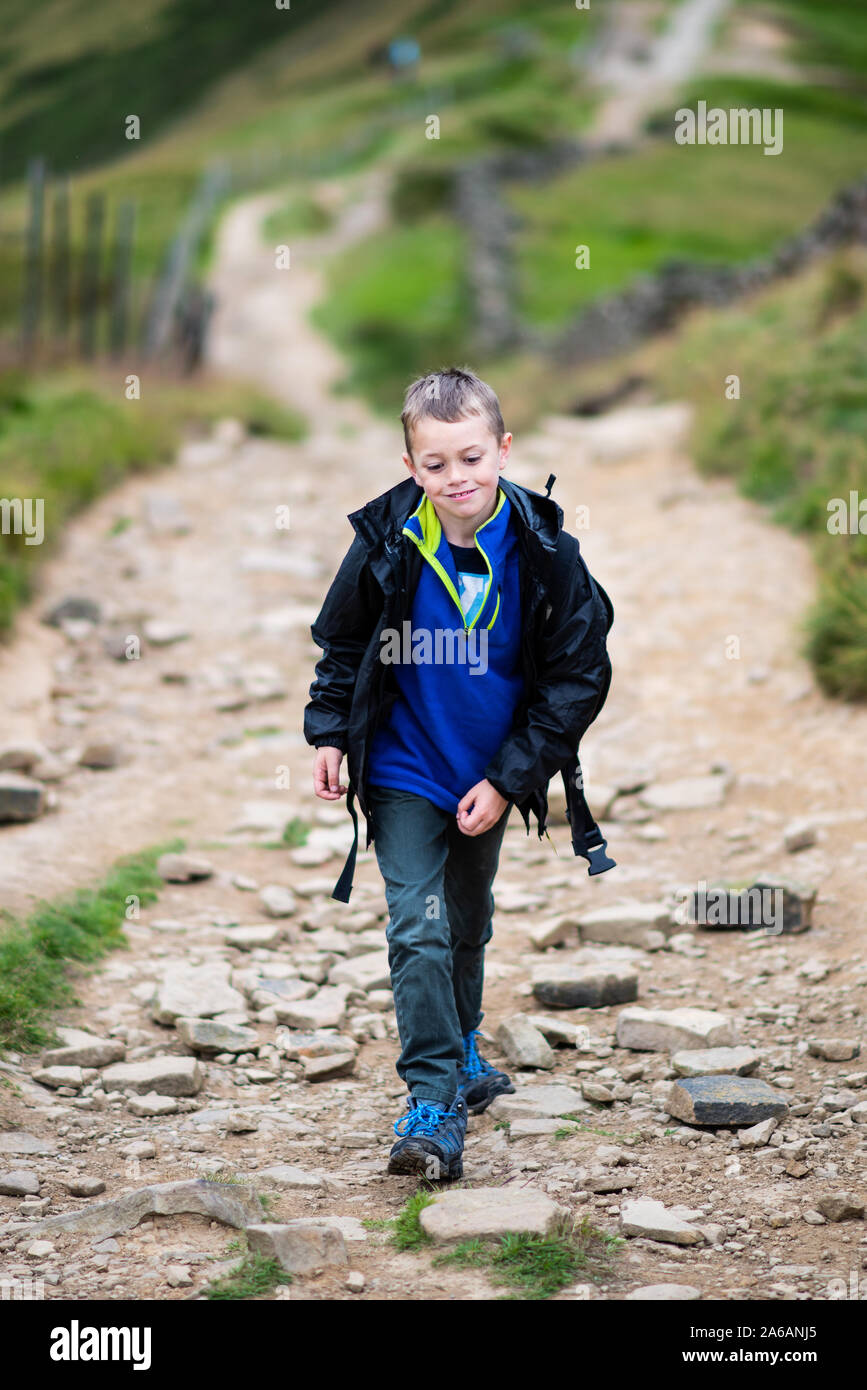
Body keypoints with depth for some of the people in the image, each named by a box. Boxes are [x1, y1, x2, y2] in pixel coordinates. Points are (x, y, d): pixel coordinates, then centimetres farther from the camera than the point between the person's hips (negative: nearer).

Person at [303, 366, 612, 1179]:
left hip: (489, 776, 2)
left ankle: (460, 1048, 44)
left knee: (469, 922, 21)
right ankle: (434, 1100, -11)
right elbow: (342, 642, 3)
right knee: (418, 928, -12)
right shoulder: (386, 542, -16)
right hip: (403, 770, -2)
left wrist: (508, 780, -12)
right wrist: (328, 732, -4)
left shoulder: (543, 549, -17)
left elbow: (579, 675, -9)